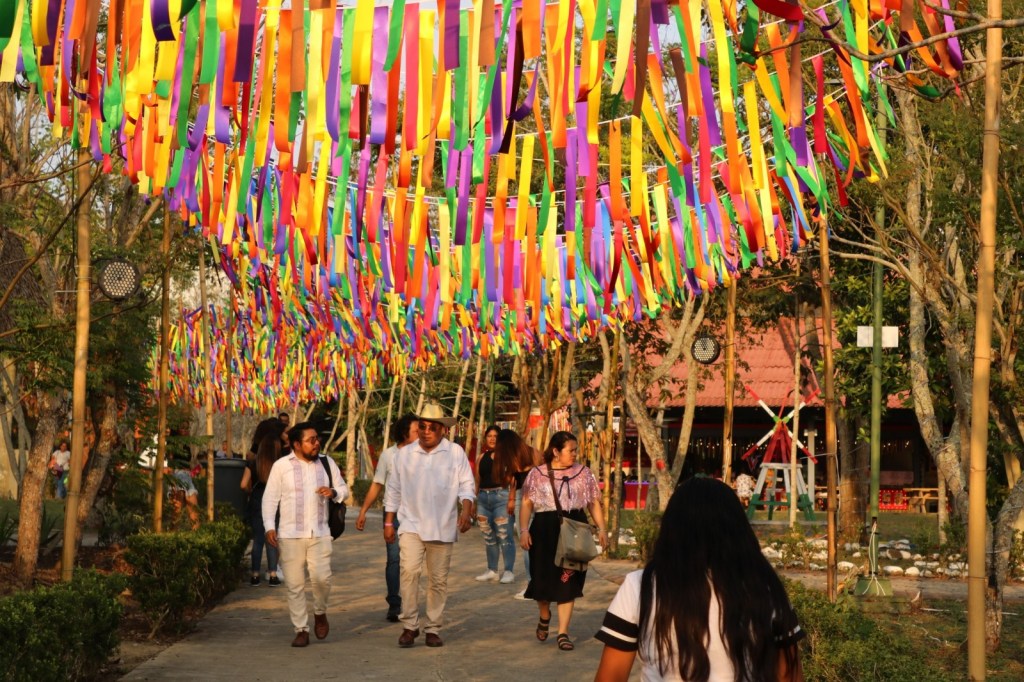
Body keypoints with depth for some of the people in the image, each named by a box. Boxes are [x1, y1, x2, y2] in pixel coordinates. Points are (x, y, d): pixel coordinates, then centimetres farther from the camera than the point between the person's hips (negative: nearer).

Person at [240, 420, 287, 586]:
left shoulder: (253, 464, -1)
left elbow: (244, 485, -5)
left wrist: (253, 492, 12)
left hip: (256, 503, 2)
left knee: (257, 539, 9)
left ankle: (255, 575, 9)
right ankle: (272, 575, 5)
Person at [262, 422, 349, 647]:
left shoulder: (327, 463, 8)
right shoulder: (281, 466, -1)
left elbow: (344, 489, 15)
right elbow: (270, 498, 1)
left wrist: (333, 492, -8)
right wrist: (270, 527, -7)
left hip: (320, 533, 1)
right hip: (290, 534, -1)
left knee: (321, 577, -10)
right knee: (295, 584, 1)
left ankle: (320, 613, 19)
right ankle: (301, 630, 12)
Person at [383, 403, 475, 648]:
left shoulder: (456, 453, 2)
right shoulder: (404, 454, 6)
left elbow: (466, 485, 1)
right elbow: (393, 490, 12)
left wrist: (466, 511, -16)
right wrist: (388, 522, 10)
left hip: (442, 527, 0)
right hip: (411, 524, 0)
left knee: (438, 580, 5)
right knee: (409, 570, -19)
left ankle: (433, 629, 17)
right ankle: (409, 626, -9)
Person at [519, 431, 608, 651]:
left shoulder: (582, 473, 7)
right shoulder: (537, 474, 4)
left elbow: (594, 502, 9)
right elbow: (527, 504, 2)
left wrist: (601, 528, 0)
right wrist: (524, 530, -8)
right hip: (544, 530, -1)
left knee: (568, 581, -1)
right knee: (542, 578, 4)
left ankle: (563, 633, 5)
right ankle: (544, 616, 35)